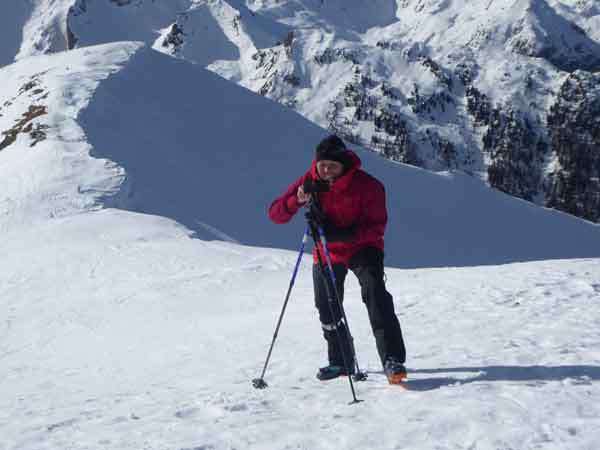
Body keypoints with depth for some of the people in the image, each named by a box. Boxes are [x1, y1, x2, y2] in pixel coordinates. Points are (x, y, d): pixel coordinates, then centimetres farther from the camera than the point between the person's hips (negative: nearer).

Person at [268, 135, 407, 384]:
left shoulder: (367, 185, -21)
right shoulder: (310, 181, -12)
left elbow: (377, 227, -23)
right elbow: (275, 214, -13)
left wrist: (343, 234, -38)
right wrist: (297, 200, -35)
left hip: (363, 248, -4)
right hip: (326, 253, 4)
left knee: (375, 294, -26)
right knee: (327, 310, 9)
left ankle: (392, 359, -30)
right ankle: (341, 361, 30)